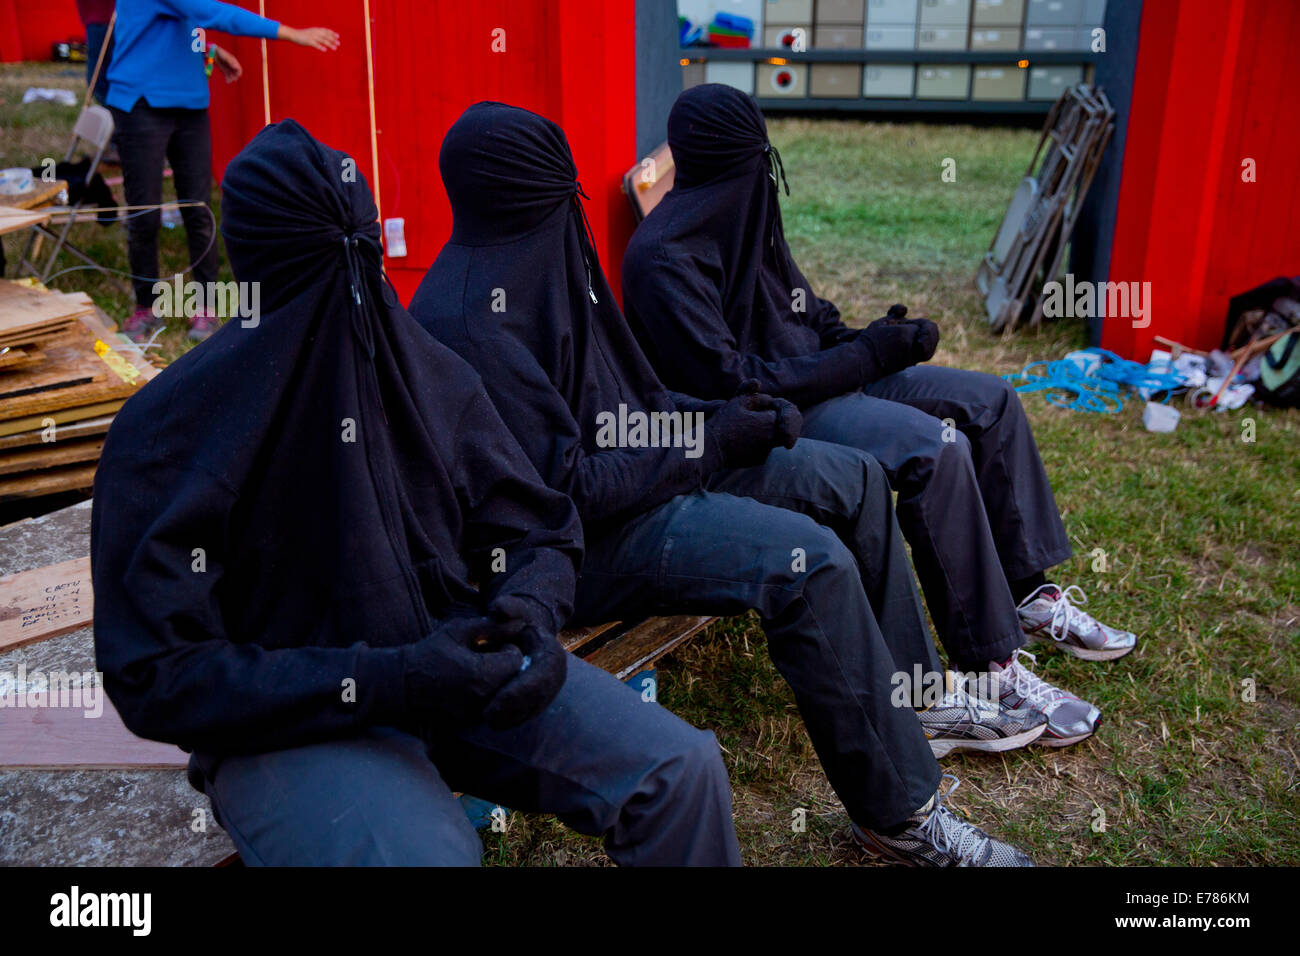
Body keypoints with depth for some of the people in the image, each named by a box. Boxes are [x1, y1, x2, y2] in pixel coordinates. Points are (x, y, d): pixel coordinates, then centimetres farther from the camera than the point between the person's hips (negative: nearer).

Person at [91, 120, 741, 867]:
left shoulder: (434, 377, 2)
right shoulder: (166, 432, -11)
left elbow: (540, 534, 9)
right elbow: (157, 677, -13)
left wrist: (529, 614, -17)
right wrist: (383, 684, -25)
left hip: (453, 659, 4)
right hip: (291, 717, -4)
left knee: (682, 770, -13)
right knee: (426, 852, -34)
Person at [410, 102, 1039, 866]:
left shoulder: (541, 263, 8)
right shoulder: (471, 320, -22)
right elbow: (564, 489, -23)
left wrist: (716, 415, -1)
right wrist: (709, 442, -16)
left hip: (620, 473, 10)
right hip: (570, 543, -10)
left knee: (854, 479, 6)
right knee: (809, 560, -28)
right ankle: (899, 815, -12)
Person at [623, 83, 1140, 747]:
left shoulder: (745, 220, 9)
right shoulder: (663, 257, -19)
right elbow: (727, 382, -24)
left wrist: (871, 341, -3)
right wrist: (865, 356, -19)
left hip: (811, 380, 10)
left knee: (990, 400, 6)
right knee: (936, 449, -30)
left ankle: (1027, 594, 14)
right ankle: (989, 667, -19)